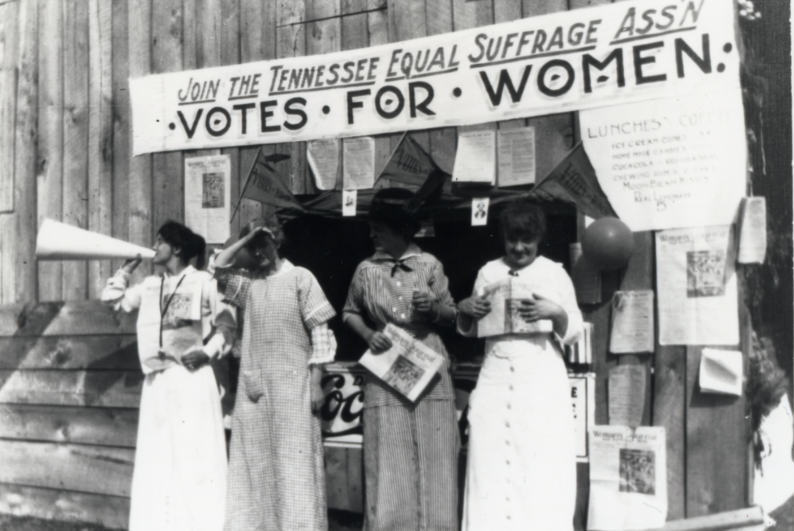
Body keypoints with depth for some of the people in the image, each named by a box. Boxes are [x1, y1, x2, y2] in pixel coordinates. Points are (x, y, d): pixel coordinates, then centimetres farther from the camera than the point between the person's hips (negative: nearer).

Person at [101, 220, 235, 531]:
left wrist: (209, 352, -14)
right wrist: (128, 267, 19)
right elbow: (112, 299, 21)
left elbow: (227, 326, -2)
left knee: (195, 455, -5)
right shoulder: (150, 286, 15)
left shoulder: (204, 282, -2)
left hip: (192, 377, -6)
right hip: (157, 381, 6)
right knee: (157, 456, 8)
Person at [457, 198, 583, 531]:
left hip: (543, 381, -2)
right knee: (491, 464, -1)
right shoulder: (488, 272, 11)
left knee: (541, 466, -4)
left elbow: (574, 333, 4)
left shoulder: (555, 273, 4)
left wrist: (556, 312, -15)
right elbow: (468, 331, 18)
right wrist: (464, 309, -2)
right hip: (495, 378, 2)